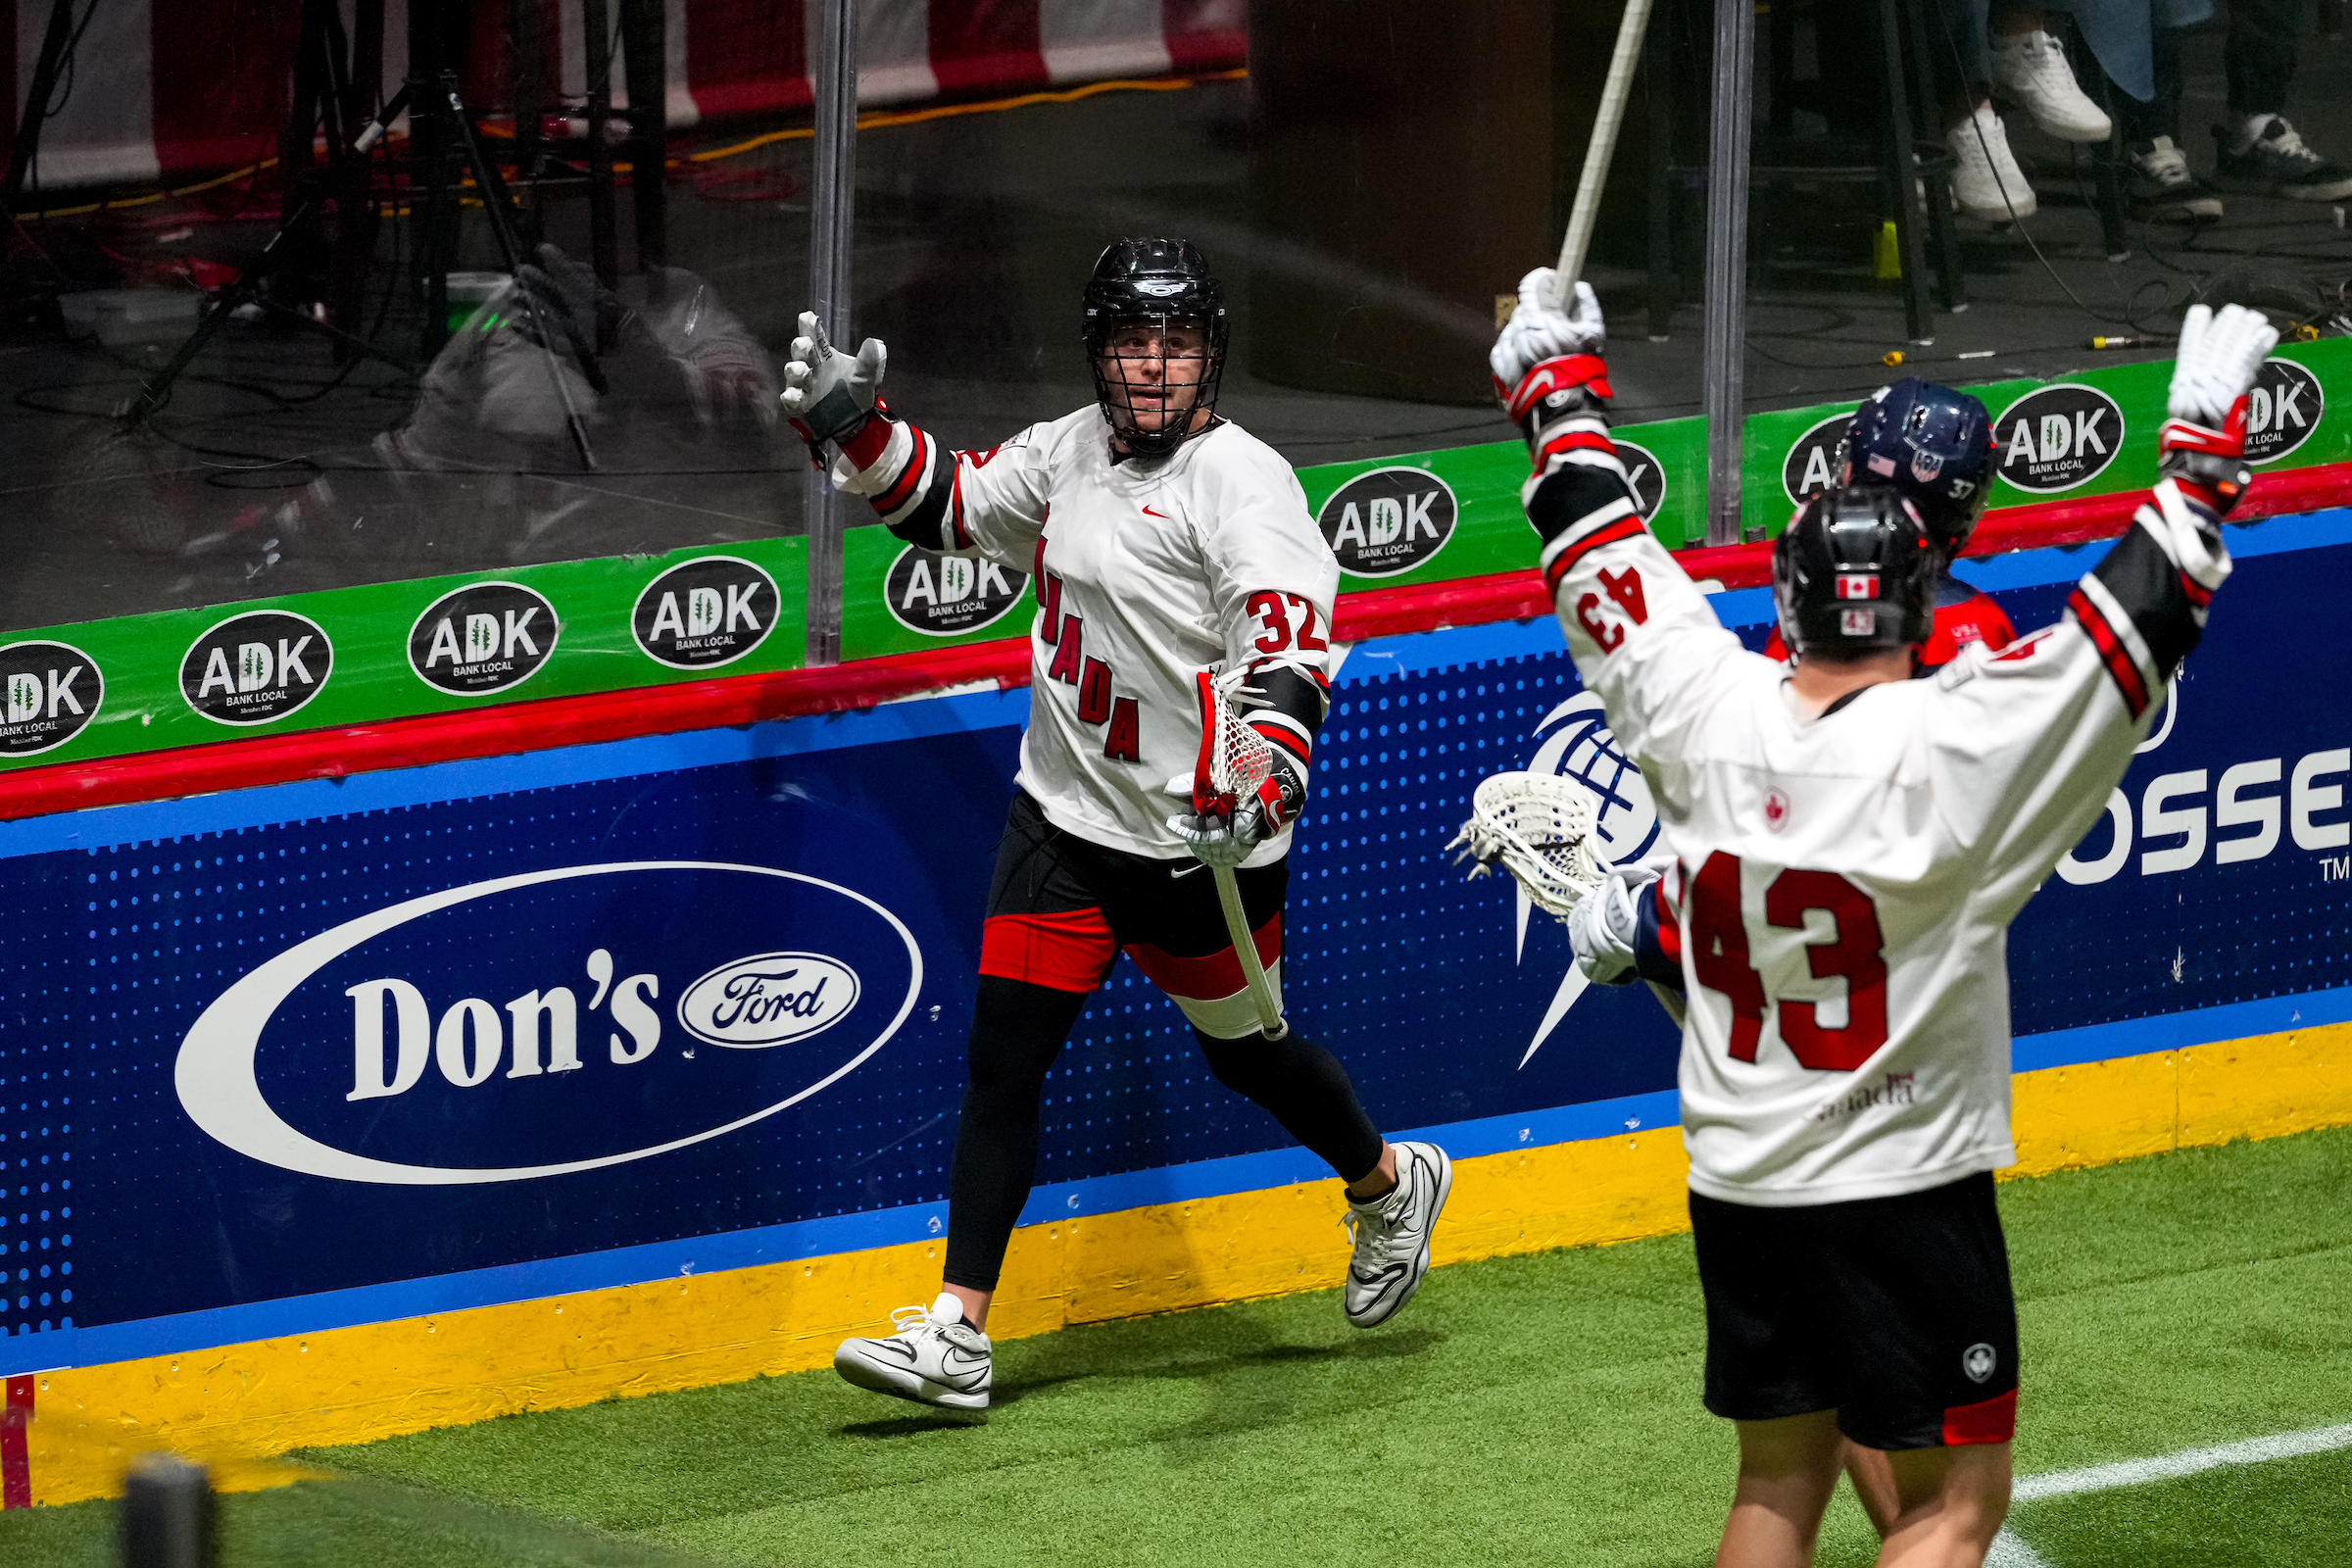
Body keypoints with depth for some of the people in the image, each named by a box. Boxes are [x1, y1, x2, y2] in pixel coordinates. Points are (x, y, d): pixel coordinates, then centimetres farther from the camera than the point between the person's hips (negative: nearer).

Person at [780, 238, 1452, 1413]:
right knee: (1003, 1055, -3)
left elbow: (1289, 642, -30)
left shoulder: (1240, 478, -18)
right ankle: (955, 1336, -2)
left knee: (1242, 1049, 14)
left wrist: (1266, 776, -46)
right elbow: (941, 505, 20)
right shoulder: (1068, 452, 5)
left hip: (1201, 840, -5)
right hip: (1065, 818, 5)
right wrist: (852, 425, 4)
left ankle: (1389, 1186, 44)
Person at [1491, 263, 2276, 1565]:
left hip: (1736, 1184, 6)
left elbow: (1604, 565, 9)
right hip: (1905, 1192, -6)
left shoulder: (1705, 714, -6)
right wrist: (2202, 450, -9)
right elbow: (2137, 625, -18)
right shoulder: (1951, 749, -19)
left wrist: (1560, 391, 24)